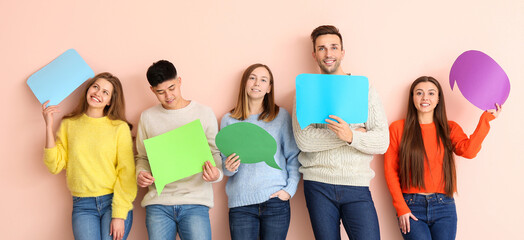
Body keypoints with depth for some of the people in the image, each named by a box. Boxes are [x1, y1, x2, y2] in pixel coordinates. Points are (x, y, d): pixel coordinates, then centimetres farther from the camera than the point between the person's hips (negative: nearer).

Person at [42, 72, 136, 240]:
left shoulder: (120, 127, 1)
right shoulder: (69, 124, 9)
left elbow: (126, 173, -2)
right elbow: (55, 166, 2)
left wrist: (119, 215, -9)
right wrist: (49, 126, -3)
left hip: (114, 202, -1)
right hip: (83, 206, 1)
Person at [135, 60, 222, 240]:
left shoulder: (204, 113, 6)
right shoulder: (148, 117, 11)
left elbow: (214, 152, 8)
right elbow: (142, 157, 17)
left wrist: (216, 174, -13)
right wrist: (140, 174, -5)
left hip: (195, 202, -2)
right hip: (158, 203, 2)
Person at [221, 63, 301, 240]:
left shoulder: (281, 116, 8)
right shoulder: (229, 120, 10)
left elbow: (294, 156, 7)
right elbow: (224, 163, 13)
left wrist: (290, 189, -4)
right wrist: (228, 168, -9)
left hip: (275, 200, 0)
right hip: (241, 201, 1)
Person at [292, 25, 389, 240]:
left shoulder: (364, 89, 7)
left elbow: (382, 142, -2)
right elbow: (303, 140, -11)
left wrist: (351, 137, -21)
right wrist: (355, 132, -11)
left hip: (357, 185, 0)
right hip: (318, 184, 0)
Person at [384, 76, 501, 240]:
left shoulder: (450, 128, 12)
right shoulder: (398, 128, 5)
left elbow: (469, 150, -8)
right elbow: (390, 171, 2)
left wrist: (486, 118, -7)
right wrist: (401, 208, -4)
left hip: (444, 207, 2)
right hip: (411, 206, -2)